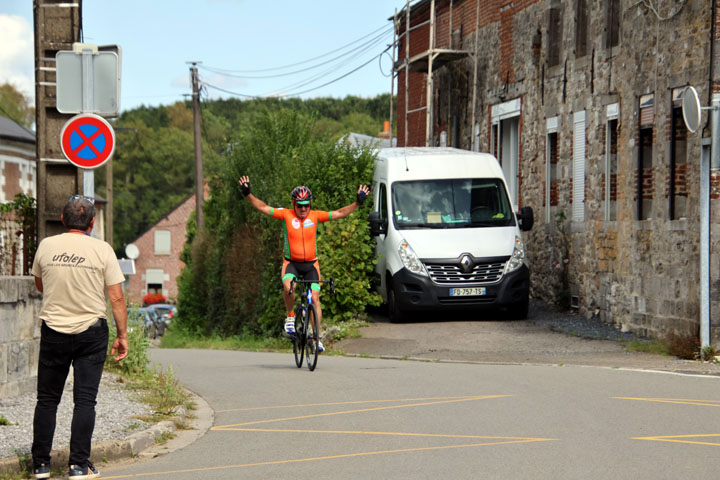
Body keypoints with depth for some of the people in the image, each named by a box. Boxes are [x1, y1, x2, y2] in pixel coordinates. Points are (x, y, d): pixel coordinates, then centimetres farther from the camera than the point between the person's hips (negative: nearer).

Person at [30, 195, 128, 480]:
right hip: (91, 332, -1)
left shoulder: (46, 246, -1)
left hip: (53, 330, 2)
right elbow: (117, 299, -5)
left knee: (47, 399, 10)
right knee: (85, 399, 2)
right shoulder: (102, 250, -6)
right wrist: (122, 335, 2)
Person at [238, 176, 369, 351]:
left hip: (311, 264, 1)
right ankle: (290, 316, -3)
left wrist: (358, 203, -10)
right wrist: (248, 194, -20)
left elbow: (339, 214, -2)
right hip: (291, 262, -1)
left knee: (315, 298, -6)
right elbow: (263, 208, -9)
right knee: (288, 287, -31)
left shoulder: (315, 216, -3)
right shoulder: (286, 215, -6)